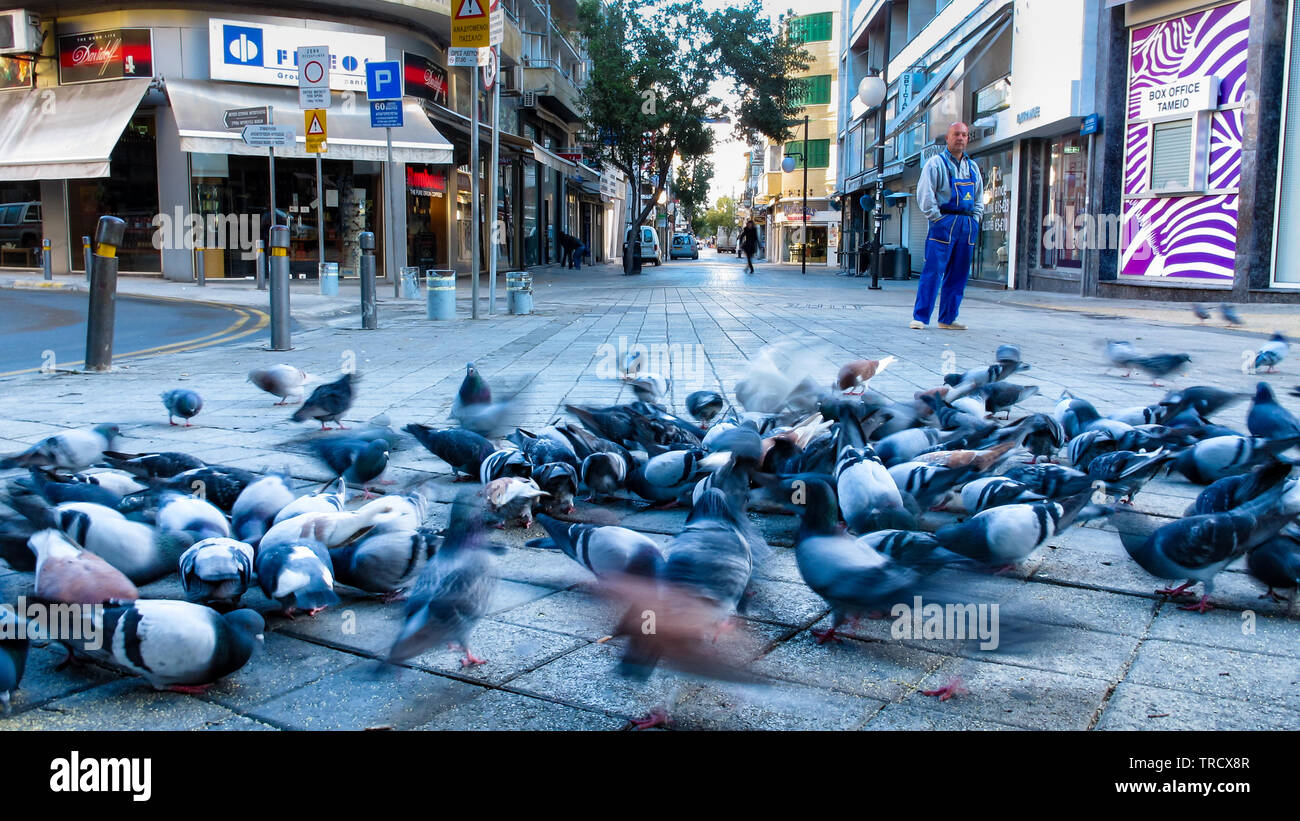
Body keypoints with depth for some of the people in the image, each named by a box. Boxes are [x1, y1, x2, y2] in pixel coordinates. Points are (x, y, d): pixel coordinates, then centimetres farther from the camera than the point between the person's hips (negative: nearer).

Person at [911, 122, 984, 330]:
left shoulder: (972, 167, 17)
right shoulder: (936, 163, 0)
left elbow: (979, 197, 23)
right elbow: (924, 194, -7)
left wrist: (974, 220, 10)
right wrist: (938, 219, -10)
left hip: (968, 226, 6)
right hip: (944, 223, -6)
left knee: (958, 275, 5)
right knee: (933, 271, -11)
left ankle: (947, 319, 11)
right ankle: (920, 317, -9)